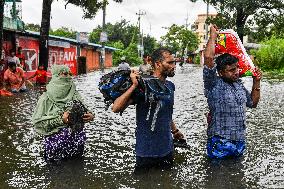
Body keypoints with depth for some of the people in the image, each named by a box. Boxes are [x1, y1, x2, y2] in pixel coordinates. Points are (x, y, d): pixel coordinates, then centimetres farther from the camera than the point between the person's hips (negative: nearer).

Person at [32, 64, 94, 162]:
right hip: (56, 135, -3)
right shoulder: (47, 98, -5)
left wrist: (89, 115, -10)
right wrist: (60, 120, -18)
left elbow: (83, 111, 13)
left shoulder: (74, 94, 6)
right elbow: (38, 121, -8)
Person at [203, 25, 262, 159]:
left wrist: (256, 83, 11)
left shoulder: (239, 84, 10)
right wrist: (213, 36, -14)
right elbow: (208, 57, -29)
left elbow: (253, 103, 22)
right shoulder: (214, 85, -14)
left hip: (240, 143, 7)